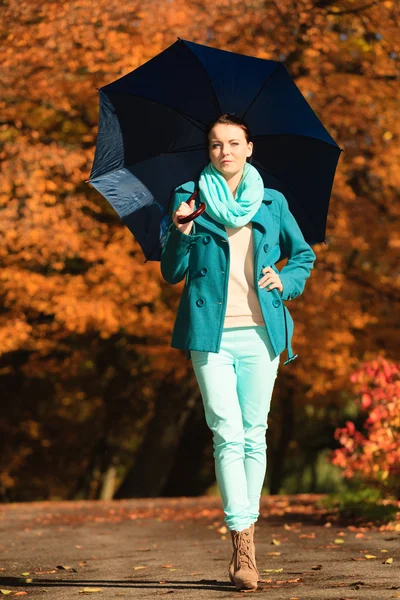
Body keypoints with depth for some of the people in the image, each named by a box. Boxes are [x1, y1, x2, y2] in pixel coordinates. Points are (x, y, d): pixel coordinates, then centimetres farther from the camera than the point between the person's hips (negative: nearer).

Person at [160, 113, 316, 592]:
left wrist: (286, 280, 2)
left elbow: (304, 255, 22)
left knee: (254, 436, 3)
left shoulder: (272, 203, 11)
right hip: (210, 333, -2)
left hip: (260, 332, 2)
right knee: (227, 435, -11)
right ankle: (243, 544, -13)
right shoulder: (189, 198, 8)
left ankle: (244, 535, 13)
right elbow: (172, 273, 5)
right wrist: (180, 230, -13)